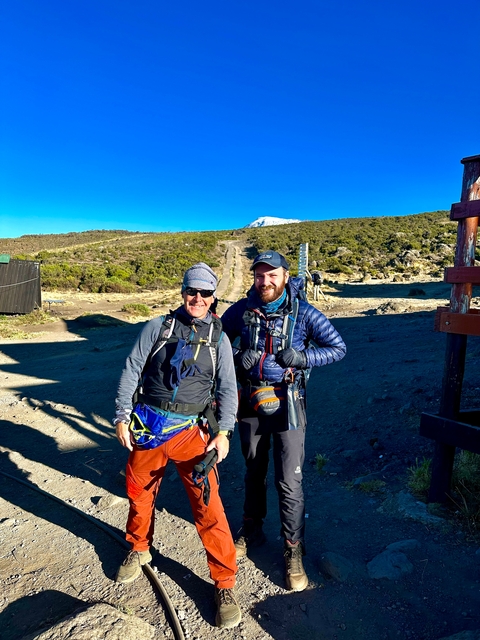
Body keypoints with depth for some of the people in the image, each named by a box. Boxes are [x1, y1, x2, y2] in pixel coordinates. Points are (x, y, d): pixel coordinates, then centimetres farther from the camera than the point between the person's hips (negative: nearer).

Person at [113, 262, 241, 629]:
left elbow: (227, 389, 1)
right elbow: (132, 371, 3)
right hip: (147, 426, 2)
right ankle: (139, 551, 49)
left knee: (207, 505, -5)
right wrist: (122, 416, -1)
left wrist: (224, 432, -8)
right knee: (139, 492, 19)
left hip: (190, 431, -1)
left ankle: (225, 584, 14)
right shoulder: (159, 327, 0)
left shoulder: (218, 338, 1)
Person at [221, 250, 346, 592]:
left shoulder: (304, 313, -10)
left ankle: (294, 550, 23)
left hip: (286, 405, -3)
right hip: (250, 403, 3)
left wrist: (302, 356, -19)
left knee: (289, 481, 1)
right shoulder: (241, 310, -3)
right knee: (254, 471, 20)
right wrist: (236, 356, -11)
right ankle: (252, 529, 43)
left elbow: (339, 348, -5)